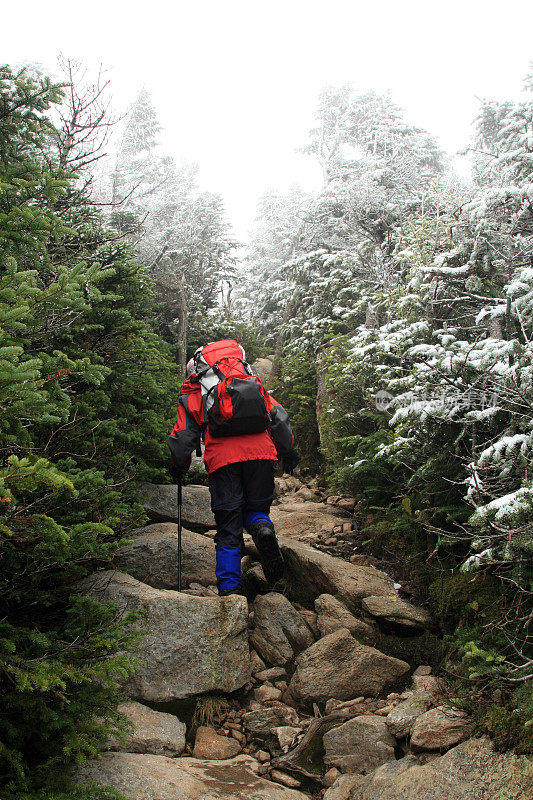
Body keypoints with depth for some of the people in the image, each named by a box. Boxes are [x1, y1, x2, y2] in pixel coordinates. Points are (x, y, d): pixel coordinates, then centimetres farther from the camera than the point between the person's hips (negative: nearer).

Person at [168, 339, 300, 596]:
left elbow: (183, 436, 13)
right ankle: (263, 528, -16)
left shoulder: (192, 394, 21)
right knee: (256, 509, 19)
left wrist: (178, 468, 28)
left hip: (222, 459, -1)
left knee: (228, 529, 7)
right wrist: (288, 452, 24)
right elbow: (277, 415, 19)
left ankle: (229, 589, -1)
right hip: (260, 453, 2)